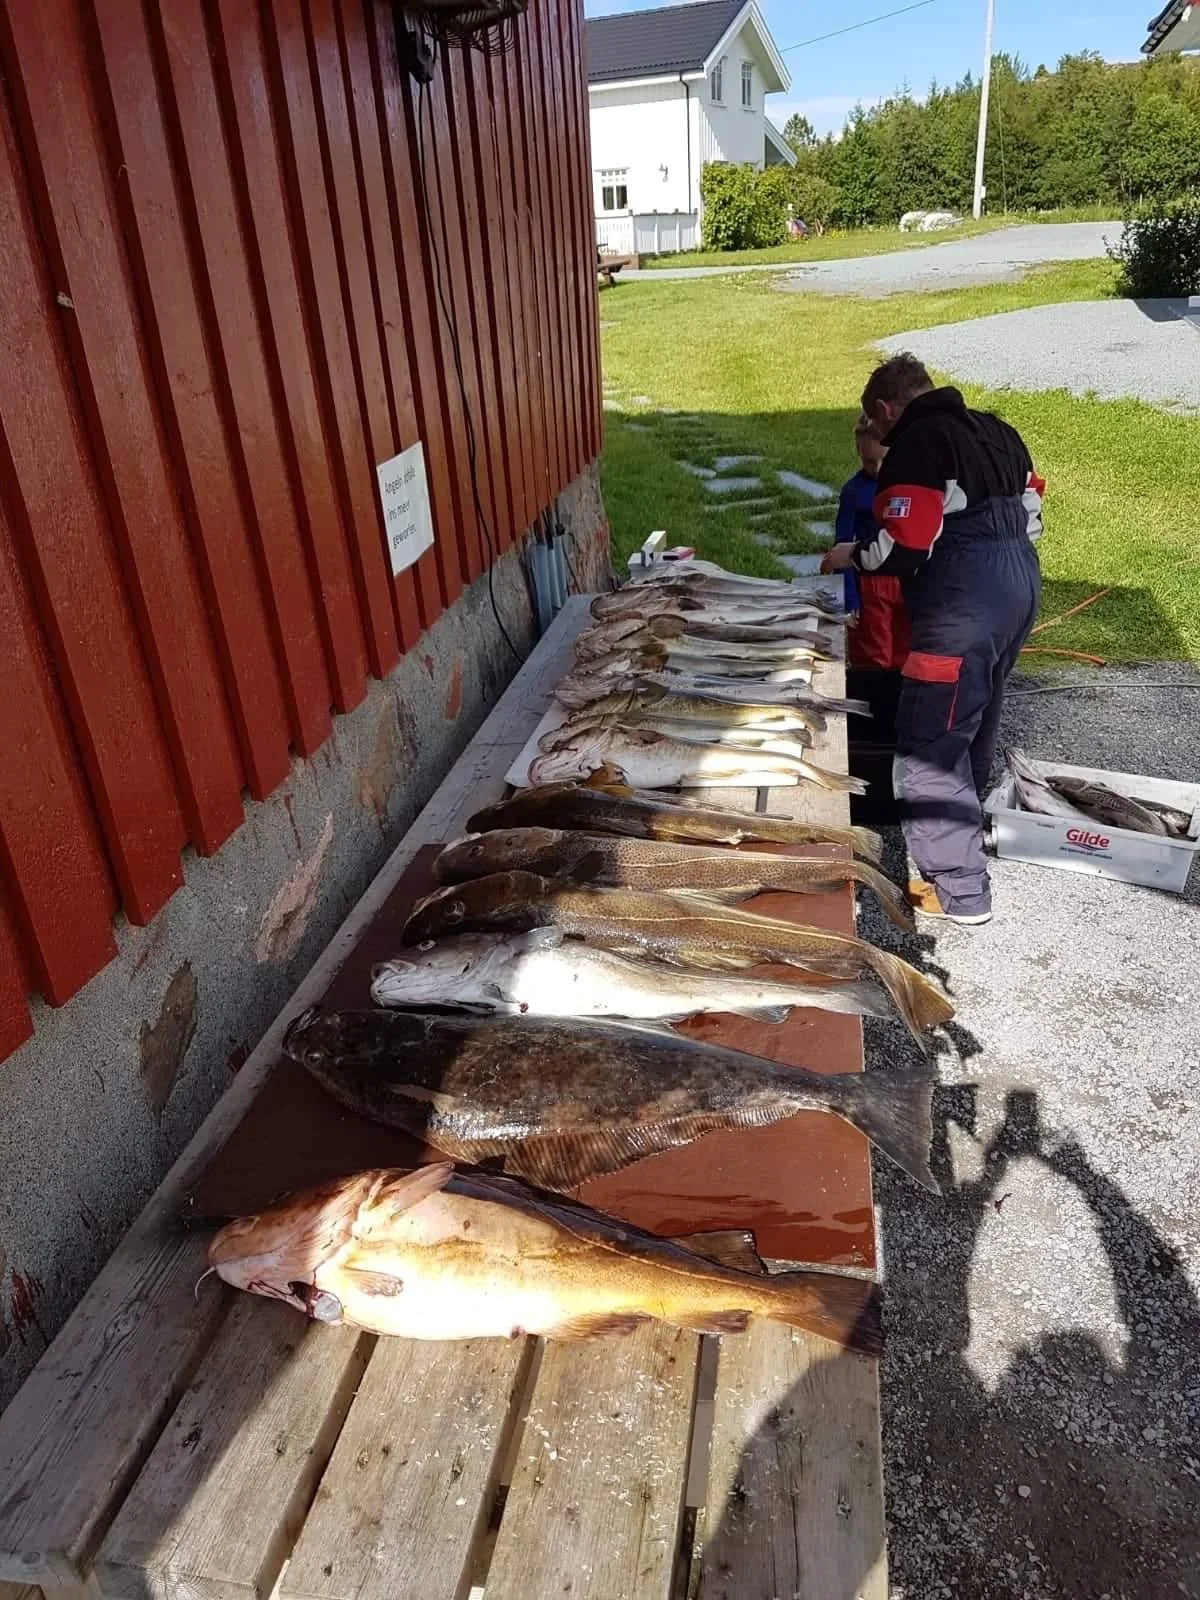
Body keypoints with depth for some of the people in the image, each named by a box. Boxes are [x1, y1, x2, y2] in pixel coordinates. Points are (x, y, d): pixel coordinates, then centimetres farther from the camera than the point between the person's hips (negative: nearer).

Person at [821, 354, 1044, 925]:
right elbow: (1028, 517, 21)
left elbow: (902, 548, -16)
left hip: (963, 603, -10)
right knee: (977, 720, 24)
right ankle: (962, 827, 43)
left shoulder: (916, 443, -9)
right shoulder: (998, 432, 18)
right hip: (1021, 583, 10)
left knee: (930, 743, -4)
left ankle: (959, 891, 0)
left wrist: (850, 556, 2)